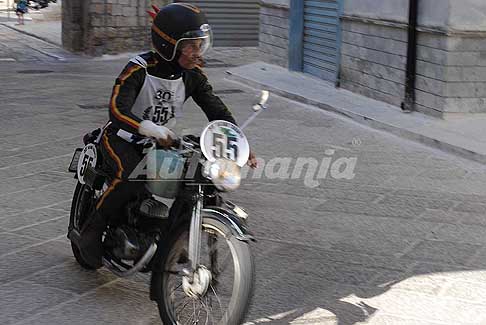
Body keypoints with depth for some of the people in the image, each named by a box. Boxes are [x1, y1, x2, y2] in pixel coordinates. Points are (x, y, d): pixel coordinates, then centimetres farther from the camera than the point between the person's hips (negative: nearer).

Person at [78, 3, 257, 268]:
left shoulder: (192, 75, -5)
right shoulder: (138, 70, -22)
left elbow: (217, 111, -7)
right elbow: (117, 110, -35)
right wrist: (149, 128, -54)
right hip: (121, 139, -5)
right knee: (131, 178, -34)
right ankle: (92, 229, -12)